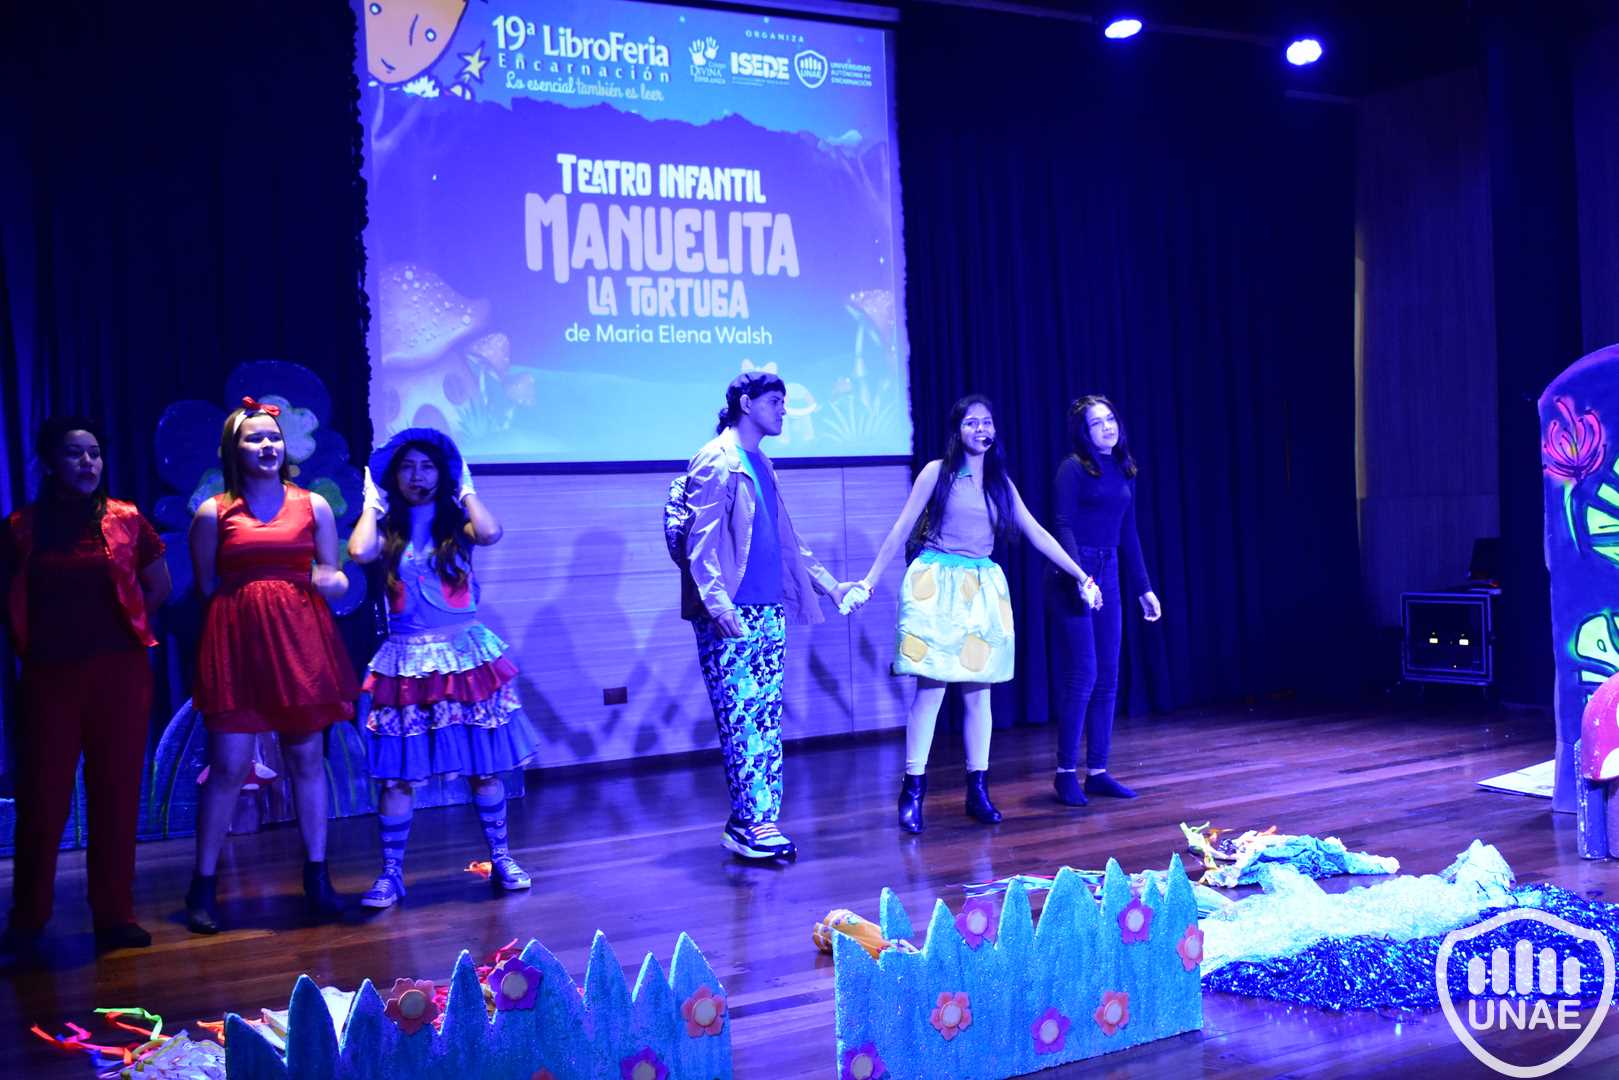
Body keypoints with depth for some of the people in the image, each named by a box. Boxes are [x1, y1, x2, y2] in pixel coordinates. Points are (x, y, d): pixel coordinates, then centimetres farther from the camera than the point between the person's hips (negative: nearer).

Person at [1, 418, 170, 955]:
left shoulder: (125, 520, 2)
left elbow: (159, 587, 12)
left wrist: (116, 626, 9)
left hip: (119, 673, 1)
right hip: (49, 675, 0)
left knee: (116, 796, 4)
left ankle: (114, 916, 12)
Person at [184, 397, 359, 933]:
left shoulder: (313, 505, 9)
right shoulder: (213, 512, 4)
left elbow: (334, 575, 13)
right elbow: (205, 586, 9)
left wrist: (332, 581, -8)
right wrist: (240, 600, -4)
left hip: (301, 641, 2)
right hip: (236, 645, -2)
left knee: (307, 758, 7)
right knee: (228, 764, -4)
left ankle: (317, 877, 16)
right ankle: (203, 885, 8)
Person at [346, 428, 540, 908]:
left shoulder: (457, 525, 4)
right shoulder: (388, 530, 4)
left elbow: (490, 532, -20)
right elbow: (360, 551, -19)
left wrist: (466, 491, -3)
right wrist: (372, 503, -3)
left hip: (467, 653, 0)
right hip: (408, 661, 0)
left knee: (484, 764, 6)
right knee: (399, 771, -2)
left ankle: (501, 858, 19)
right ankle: (391, 873, 7)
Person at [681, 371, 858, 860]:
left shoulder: (762, 466, 19)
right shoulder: (714, 462, -7)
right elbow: (700, 540, -15)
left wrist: (828, 584, 27)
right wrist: (717, 602, -27)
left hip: (768, 610, 8)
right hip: (730, 616, -8)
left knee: (768, 718, 7)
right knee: (741, 718, -7)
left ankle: (759, 821, 12)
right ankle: (747, 823, -2)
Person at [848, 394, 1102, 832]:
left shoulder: (1001, 482, 10)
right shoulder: (937, 472, -1)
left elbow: (1037, 534, 9)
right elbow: (901, 529, 0)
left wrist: (1081, 575, 3)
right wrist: (870, 579, -3)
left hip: (982, 588, 4)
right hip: (935, 584, -4)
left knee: (978, 692, 4)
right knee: (930, 688, -7)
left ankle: (978, 790, 10)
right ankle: (913, 790, -2)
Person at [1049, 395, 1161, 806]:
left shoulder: (1123, 471, 14)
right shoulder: (1074, 468, -6)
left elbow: (1128, 534, 17)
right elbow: (1064, 527, -13)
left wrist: (1143, 588, 16)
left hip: (1109, 575, 7)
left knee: (1108, 679, 5)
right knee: (1082, 676, -8)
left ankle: (1098, 772, 11)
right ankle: (1066, 772, 2)